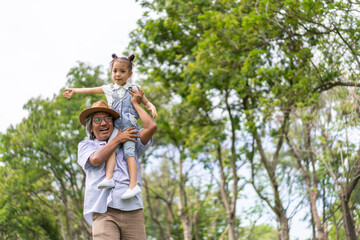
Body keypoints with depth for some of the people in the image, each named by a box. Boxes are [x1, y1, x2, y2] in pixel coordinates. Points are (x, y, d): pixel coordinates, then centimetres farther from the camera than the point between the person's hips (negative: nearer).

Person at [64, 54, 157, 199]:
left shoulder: (133, 89, 11)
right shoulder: (109, 89, 17)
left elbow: (146, 102, 15)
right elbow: (92, 90, 24)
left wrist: (152, 108, -7)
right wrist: (74, 91, 26)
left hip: (130, 126, -3)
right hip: (116, 126, 3)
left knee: (129, 151, -18)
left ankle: (133, 185, -27)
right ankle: (108, 178, -33)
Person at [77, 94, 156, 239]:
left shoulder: (130, 142, 24)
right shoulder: (85, 145, 20)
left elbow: (151, 127, 9)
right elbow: (96, 159, -2)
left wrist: (135, 104, 22)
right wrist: (118, 139, 10)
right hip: (104, 212, -2)